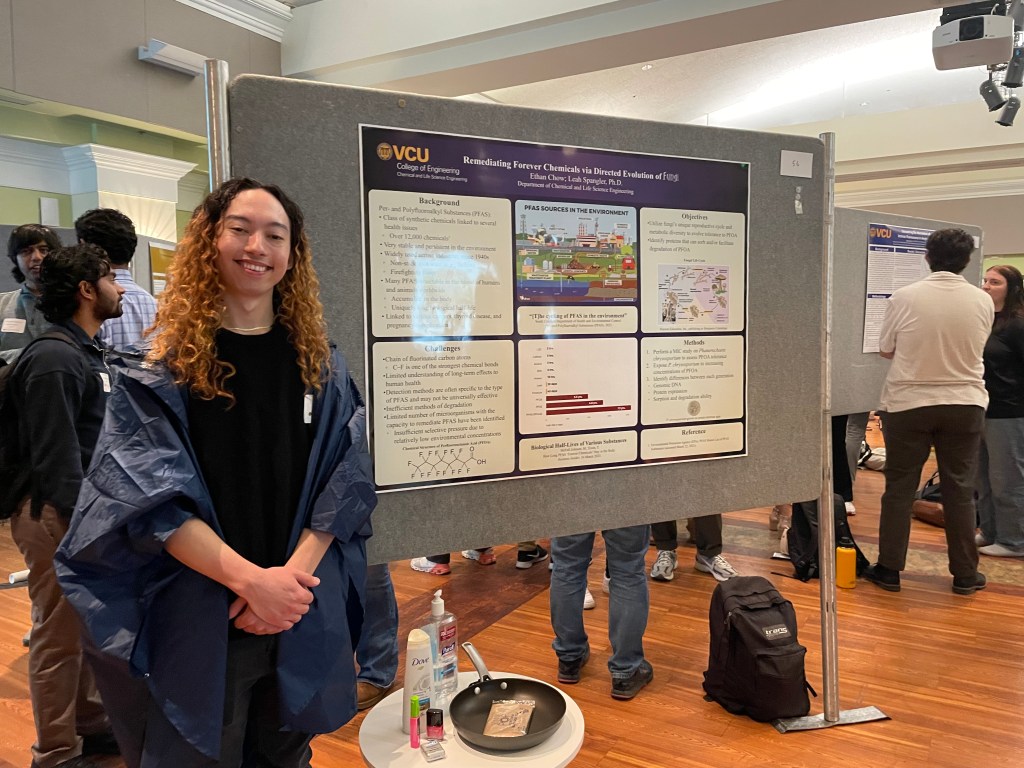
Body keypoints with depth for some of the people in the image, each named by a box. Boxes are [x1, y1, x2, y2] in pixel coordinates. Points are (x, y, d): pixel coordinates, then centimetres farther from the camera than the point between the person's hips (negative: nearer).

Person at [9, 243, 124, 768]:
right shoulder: (55, 359, -19)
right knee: (59, 636, 2)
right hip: (56, 513, -10)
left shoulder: (86, 354, 13)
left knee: (86, 625, 19)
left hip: (87, 507, 10)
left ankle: (91, 724, 34)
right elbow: (56, 457, -22)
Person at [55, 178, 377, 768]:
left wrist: (295, 574, -14)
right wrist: (251, 579, -21)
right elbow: (151, 497, -12)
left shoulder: (321, 365, 2)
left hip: (305, 612, 3)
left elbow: (347, 481, -1)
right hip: (197, 617, -2)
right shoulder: (164, 370, -5)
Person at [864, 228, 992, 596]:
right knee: (960, 489, 10)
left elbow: (885, 349, -1)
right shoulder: (983, 301, -3)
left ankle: (889, 569, 13)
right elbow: (974, 349, 11)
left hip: (909, 403, -2)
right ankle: (965, 574, 19)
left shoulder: (905, 297, -10)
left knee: (899, 487, 7)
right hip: (965, 404, 2)